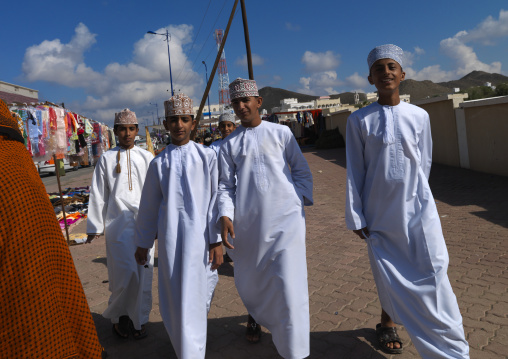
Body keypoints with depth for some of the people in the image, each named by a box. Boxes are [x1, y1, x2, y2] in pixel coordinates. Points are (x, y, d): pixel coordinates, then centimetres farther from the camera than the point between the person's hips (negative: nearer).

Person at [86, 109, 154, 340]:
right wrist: (94, 226, 8)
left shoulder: (146, 157, 7)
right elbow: (98, 194, 8)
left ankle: (139, 320, 22)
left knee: (143, 273, 4)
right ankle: (118, 316, 22)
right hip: (118, 223, -1)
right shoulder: (107, 159, 6)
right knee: (124, 273, -4)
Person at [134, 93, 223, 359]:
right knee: (177, 297, 3)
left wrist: (216, 240, -5)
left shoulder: (207, 156, 0)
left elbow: (215, 199, -2)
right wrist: (142, 244, 15)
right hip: (171, 238, 1)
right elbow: (148, 207, 11)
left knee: (199, 290, 12)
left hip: (199, 235, -1)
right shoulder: (159, 163, 5)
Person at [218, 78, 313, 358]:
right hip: (248, 222, 3)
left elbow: (302, 171, 10)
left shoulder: (281, 133, 6)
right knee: (249, 281, 16)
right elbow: (226, 185, 7)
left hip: (286, 219, -2)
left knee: (289, 285, -6)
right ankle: (256, 313, 50)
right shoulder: (229, 144, 10)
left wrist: (299, 200, -2)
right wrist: (225, 215, -7)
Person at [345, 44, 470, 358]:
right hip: (380, 212, 0)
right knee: (389, 276, 10)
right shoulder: (359, 120, -4)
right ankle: (388, 324, 38)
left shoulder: (419, 116, 1)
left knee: (432, 275, -1)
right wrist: (356, 216, -4)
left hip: (417, 208, 1)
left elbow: (425, 163, 10)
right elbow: (355, 171, -3)